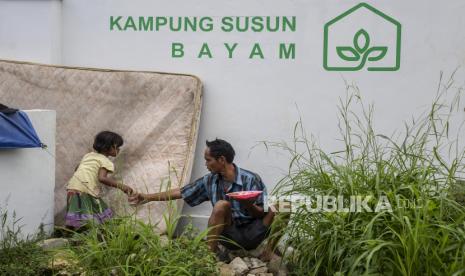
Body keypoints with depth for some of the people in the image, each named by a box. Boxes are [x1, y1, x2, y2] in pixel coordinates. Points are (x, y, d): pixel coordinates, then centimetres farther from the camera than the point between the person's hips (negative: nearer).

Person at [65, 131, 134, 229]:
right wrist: (121, 186, -15)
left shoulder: (88, 155, 24)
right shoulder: (106, 161, 0)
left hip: (71, 187, 8)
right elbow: (102, 178, -16)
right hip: (85, 191, -8)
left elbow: (77, 169, 31)